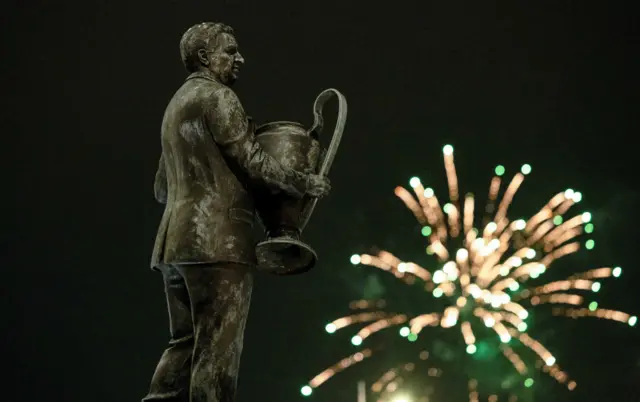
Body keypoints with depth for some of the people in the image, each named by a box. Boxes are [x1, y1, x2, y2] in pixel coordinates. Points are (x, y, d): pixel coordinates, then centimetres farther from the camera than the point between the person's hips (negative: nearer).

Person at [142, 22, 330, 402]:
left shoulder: (176, 104, 24)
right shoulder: (217, 97, -5)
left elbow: (162, 187, 27)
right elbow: (253, 162, -11)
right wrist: (306, 183, 0)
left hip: (176, 242, 9)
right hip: (216, 240, -9)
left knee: (186, 343, 10)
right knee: (217, 347, -9)